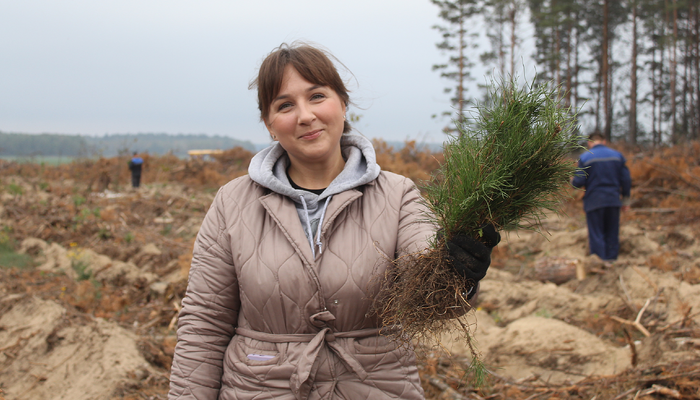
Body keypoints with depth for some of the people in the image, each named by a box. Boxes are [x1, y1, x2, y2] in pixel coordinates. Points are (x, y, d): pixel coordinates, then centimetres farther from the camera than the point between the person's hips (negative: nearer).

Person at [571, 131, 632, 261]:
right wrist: (625, 200, 14)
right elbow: (626, 180, 5)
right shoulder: (617, 155, 5)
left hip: (594, 201, -3)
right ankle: (611, 258, 15)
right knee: (612, 234, 12)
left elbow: (579, 182, -9)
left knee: (596, 235, 3)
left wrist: (572, 181, 14)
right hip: (613, 201, 3)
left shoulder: (585, 157, -5)